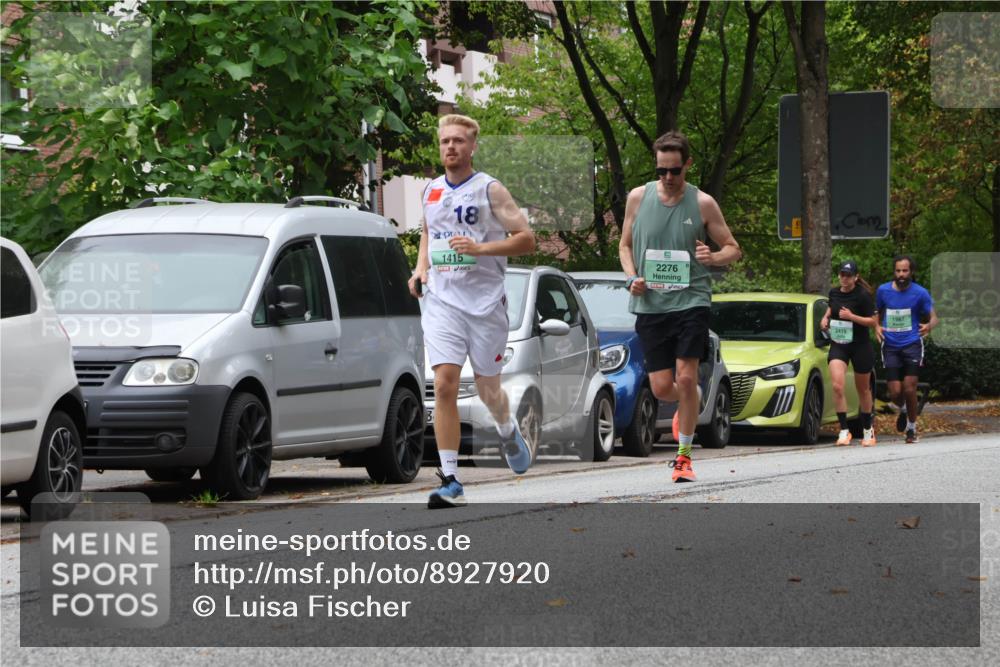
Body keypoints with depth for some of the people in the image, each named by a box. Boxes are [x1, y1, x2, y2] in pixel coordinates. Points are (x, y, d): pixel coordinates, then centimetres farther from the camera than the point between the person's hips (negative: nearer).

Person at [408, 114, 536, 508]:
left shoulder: (489, 190, -3)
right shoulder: (431, 191, 11)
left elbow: (526, 239, -6)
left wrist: (480, 248, -19)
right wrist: (420, 269, 12)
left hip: (485, 302, -3)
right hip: (441, 301, 3)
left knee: (488, 390, 9)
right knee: (444, 386, -13)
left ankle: (508, 432, 46)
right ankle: (450, 483, -14)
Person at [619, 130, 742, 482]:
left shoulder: (703, 203, -1)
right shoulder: (638, 197, 5)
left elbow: (732, 248, 7)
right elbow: (625, 245, 16)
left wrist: (713, 258, -16)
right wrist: (632, 278, -3)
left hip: (691, 300, -2)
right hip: (650, 304, 2)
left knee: (685, 378, -12)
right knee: (662, 387, 0)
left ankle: (684, 456, 2)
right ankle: (689, 401, 38)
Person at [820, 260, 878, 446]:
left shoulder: (863, 296, -12)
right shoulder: (834, 293, 4)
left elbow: (872, 321, -12)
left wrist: (852, 317, -23)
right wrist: (826, 317, 6)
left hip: (860, 347, -3)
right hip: (838, 346, 3)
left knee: (863, 389, 10)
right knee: (837, 386, -16)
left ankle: (867, 430, 29)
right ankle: (844, 431, -13)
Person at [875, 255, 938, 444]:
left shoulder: (920, 293, -4)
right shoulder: (883, 291, 3)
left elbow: (933, 317, -1)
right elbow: (877, 313, 18)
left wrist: (929, 326, -25)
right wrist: (877, 327, -3)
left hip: (912, 345, -2)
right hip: (890, 346, 2)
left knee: (909, 390, -9)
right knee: (895, 393, -3)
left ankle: (912, 428, 11)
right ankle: (903, 409, 34)